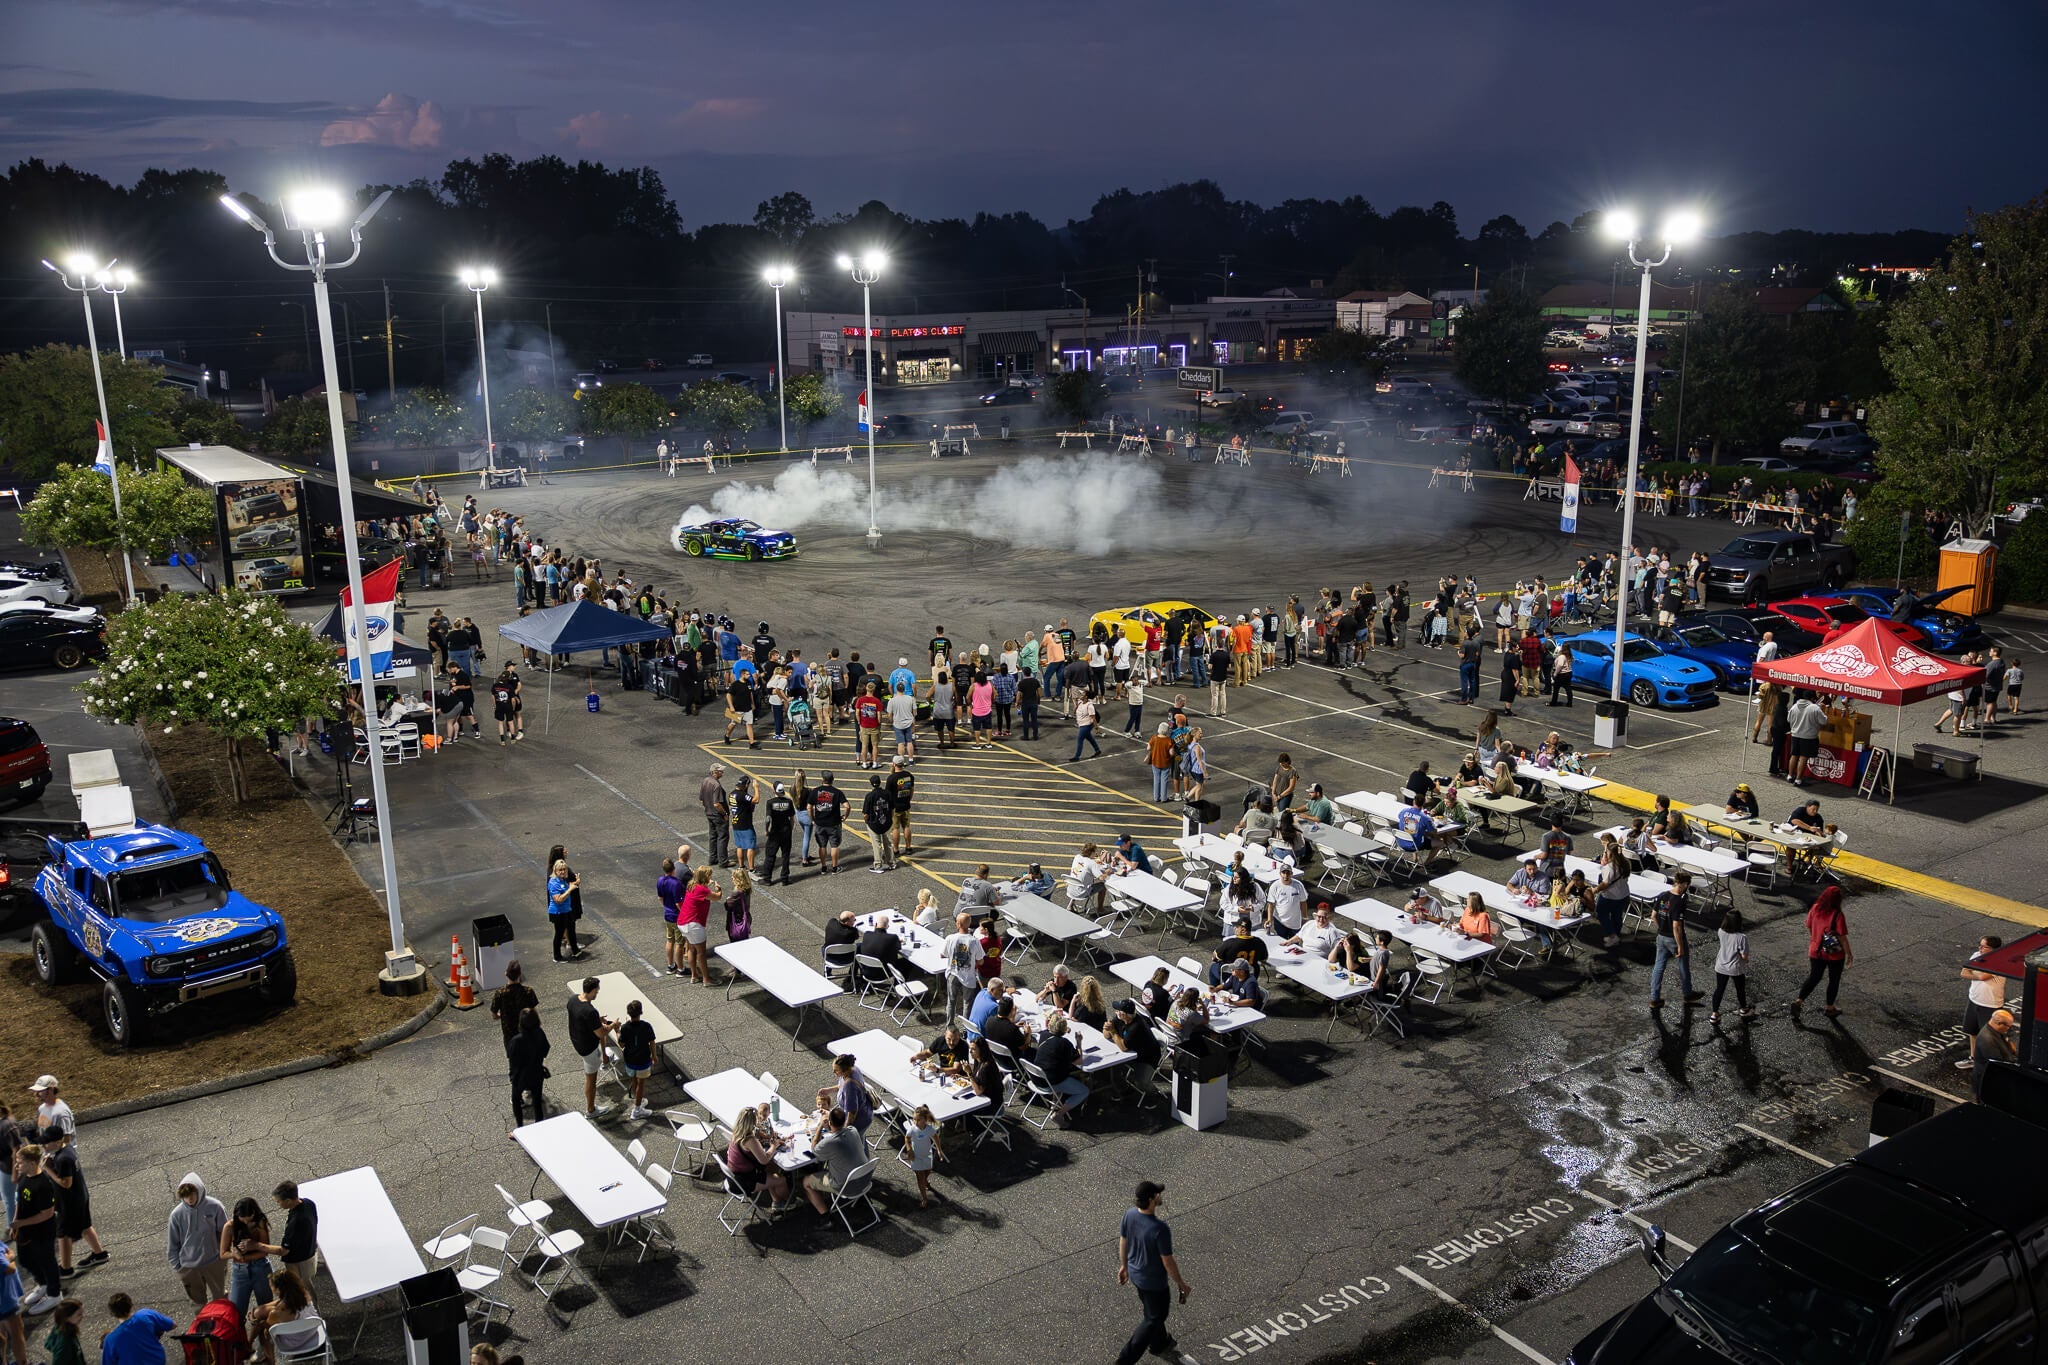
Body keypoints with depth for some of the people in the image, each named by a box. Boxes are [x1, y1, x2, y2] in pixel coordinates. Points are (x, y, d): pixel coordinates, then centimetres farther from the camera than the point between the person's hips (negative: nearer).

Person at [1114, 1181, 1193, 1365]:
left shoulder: (1129, 1214, -16)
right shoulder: (1160, 1229, -36)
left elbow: (1123, 1241, 1)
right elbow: (1168, 1262, -25)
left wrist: (1124, 1265, 18)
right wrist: (1181, 1284, -8)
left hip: (1135, 1274, 7)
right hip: (1153, 1281, -7)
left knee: (1153, 1310, 30)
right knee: (1154, 1318, 16)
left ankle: (1160, 1343, 54)